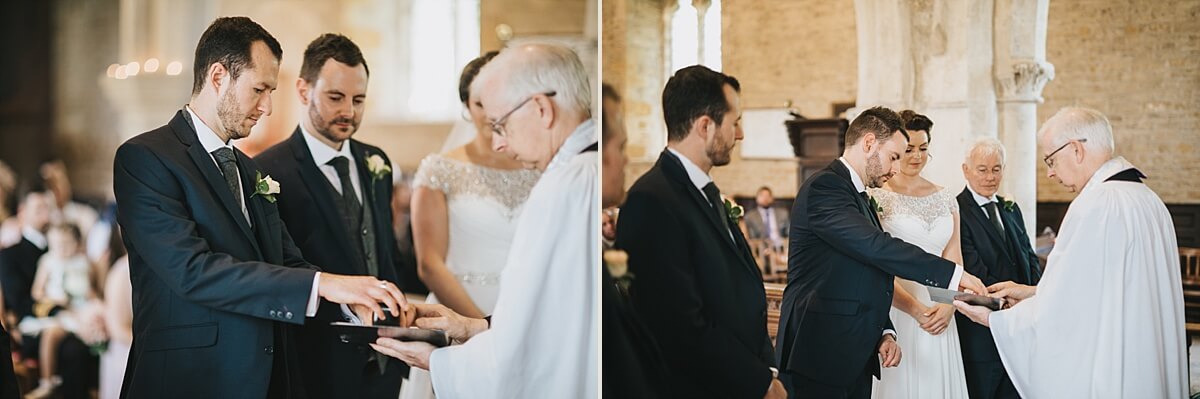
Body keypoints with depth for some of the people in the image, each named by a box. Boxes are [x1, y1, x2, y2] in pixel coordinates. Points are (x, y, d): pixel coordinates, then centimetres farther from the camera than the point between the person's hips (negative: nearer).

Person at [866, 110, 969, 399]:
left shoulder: (945, 198, 11)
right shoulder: (876, 197, -4)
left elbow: (954, 261, 10)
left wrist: (949, 306, -8)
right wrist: (916, 309, -17)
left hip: (940, 317, 4)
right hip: (896, 313, -4)